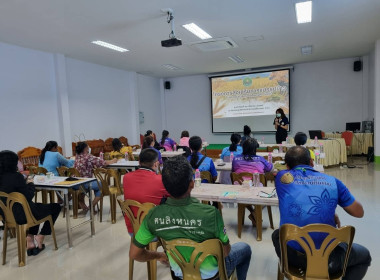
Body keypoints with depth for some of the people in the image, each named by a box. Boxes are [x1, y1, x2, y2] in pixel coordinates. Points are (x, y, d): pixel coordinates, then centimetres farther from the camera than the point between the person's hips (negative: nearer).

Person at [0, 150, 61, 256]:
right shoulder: (16, 176, -23)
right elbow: (28, 197, -17)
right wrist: (31, 184, -2)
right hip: (22, 216, -8)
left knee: (36, 207, 35)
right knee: (56, 207, 12)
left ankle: (30, 239, 23)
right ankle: (40, 238, 17)